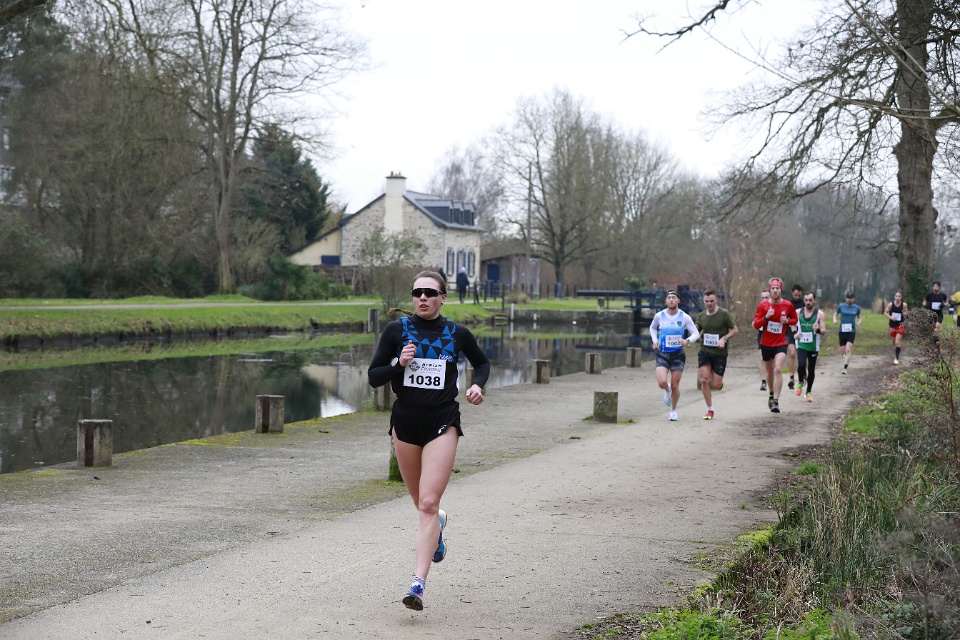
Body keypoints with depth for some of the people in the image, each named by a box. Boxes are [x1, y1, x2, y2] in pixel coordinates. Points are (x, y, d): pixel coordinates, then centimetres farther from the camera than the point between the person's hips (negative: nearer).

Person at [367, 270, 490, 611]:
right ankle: (437, 525, 53)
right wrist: (399, 364, -18)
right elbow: (373, 377, 0)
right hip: (405, 420, 2)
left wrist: (478, 384, -1)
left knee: (428, 504, -13)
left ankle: (418, 584, -15)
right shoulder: (396, 330, -1)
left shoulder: (457, 334, 1)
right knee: (421, 503, 15)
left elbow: (482, 362, 19)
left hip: (442, 423, -2)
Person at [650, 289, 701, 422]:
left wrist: (687, 341, -20)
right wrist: (655, 340, 3)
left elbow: (696, 333, 0)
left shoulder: (684, 317, -5)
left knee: (675, 385, 3)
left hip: (678, 355, 0)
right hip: (662, 354, 0)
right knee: (662, 382, -18)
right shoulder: (659, 316, -1)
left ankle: (673, 410, 26)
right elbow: (652, 328, 20)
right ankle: (667, 391, 21)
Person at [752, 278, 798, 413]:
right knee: (770, 372, 15)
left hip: (781, 343, -2)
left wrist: (787, 321, -10)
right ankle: (772, 394, 41)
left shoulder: (788, 305, -4)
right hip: (766, 343, 2)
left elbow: (795, 320, 12)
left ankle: (776, 401, -22)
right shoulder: (763, 305, -4)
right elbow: (756, 324, -5)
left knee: (778, 369, -20)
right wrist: (766, 317, -23)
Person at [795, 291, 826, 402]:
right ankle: (800, 382, 8)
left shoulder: (819, 314, -3)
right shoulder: (798, 312, 3)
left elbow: (824, 331, -6)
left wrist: (818, 330, -29)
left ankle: (809, 392, 21)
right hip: (801, 345, 0)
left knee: (811, 369, 6)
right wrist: (795, 333, -4)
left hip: (813, 346, 0)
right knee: (801, 365, -21)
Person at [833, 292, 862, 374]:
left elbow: (858, 317, 18)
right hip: (842, 331, 1)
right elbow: (835, 314, 12)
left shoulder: (856, 307, 4)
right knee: (842, 351, 5)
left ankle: (845, 368, -16)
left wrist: (858, 322, -3)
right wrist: (834, 320, -9)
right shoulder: (841, 306, 2)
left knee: (848, 350, -17)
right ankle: (846, 359, 43)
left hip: (852, 331, -1)